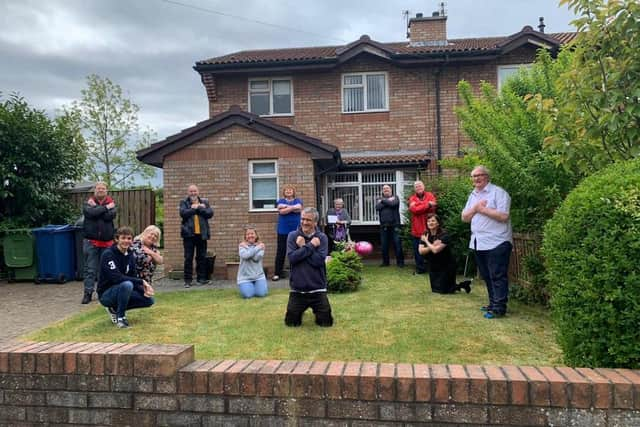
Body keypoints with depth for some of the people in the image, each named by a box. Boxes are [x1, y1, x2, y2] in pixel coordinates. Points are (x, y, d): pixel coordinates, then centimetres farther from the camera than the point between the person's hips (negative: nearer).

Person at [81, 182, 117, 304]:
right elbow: (90, 213, -17)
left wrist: (96, 208, -9)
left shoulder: (111, 203, 7)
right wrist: (105, 207, -10)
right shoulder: (88, 202, 5)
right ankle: (88, 293, 5)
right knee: (90, 269, -1)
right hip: (91, 241, -1)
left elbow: (110, 216, -12)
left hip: (107, 242, 1)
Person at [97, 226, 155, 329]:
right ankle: (120, 317, -14)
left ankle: (115, 309, 8)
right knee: (127, 285, -36)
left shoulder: (130, 256, 4)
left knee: (149, 300, -7)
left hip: (121, 291, 7)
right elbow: (116, 278, -30)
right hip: (106, 294, -7)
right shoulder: (108, 254, -18)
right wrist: (141, 281, -30)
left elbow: (133, 278, 4)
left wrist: (144, 290, -15)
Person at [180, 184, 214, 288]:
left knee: (202, 257, 8)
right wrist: (198, 208, -10)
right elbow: (183, 213, -13)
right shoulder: (184, 203, 6)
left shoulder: (204, 202, 12)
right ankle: (187, 280, 6)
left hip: (201, 234, 2)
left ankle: (201, 278, 18)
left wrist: (197, 208, -10)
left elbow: (210, 213, -4)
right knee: (188, 258, 0)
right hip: (189, 234, -2)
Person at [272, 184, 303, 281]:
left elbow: (299, 208, -12)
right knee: (281, 251, -1)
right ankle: (277, 273, 4)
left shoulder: (298, 200, 11)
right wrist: (293, 207, -10)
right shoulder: (281, 201, 10)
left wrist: (286, 206, -10)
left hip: (295, 229, 1)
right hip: (283, 230, 0)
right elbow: (281, 211, -10)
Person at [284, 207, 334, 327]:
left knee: (326, 322, 6)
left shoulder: (322, 237, -5)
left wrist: (303, 247, -14)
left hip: (317, 289, -1)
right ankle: (301, 311, 42)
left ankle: (317, 310, 39)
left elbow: (319, 261, -16)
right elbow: (292, 257, -16)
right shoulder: (293, 236, -3)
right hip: (297, 289, 1)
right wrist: (310, 246, -18)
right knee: (291, 322, 8)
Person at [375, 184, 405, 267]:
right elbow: (377, 207, -6)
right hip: (383, 225, 3)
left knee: (397, 244, -4)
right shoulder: (379, 199, 15)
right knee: (384, 245, 6)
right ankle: (385, 262, 16)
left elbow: (393, 204, -14)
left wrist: (384, 201, -1)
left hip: (394, 224, -3)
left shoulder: (395, 197, 9)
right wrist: (388, 202, -8)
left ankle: (400, 261, 3)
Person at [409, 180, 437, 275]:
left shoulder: (430, 195, 3)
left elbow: (432, 207, -15)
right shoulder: (412, 198, 6)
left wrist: (417, 204, -14)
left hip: (429, 228, -2)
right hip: (417, 229, 2)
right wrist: (427, 204, -15)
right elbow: (414, 209, -13)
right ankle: (420, 269, 20)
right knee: (418, 251, 8)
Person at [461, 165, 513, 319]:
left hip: (496, 243, -8)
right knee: (486, 276, 15)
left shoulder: (498, 192, -8)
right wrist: (475, 208, -6)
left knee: (498, 276, -3)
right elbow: (464, 217, 11)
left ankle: (499, 308, 1)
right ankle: (493, 303, 25)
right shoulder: (473, 195, 16)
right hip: (478, 243, 8)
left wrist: (483, 209, -14)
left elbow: (503, 216, -19)